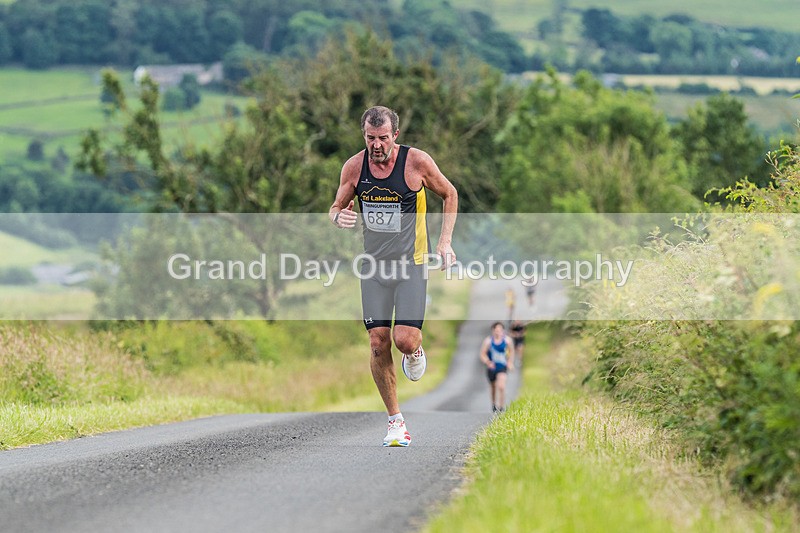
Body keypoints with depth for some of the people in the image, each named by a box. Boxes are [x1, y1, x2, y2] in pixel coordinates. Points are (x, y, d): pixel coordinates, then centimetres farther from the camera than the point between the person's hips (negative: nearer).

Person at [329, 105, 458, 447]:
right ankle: (395, 421, 10)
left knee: (404, 340, -15)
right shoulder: (354, 167, -2)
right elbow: (336, 208, 11)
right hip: (373, 263, 3)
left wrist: (445, 242, -1)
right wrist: (339, 217, -15)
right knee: (378, 344, -3)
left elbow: (449, 194, 6)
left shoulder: (417, 162, -10)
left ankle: (415, 351, 24)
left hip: (411, 263, -3)